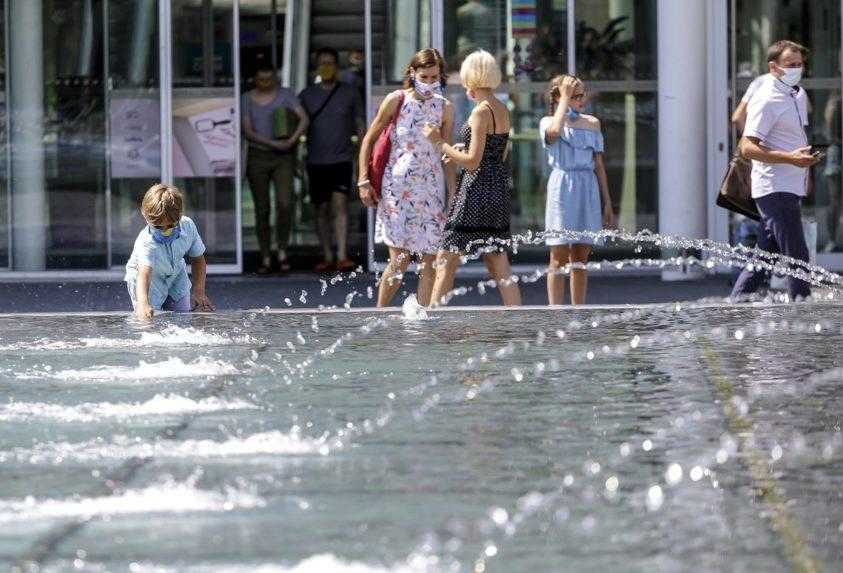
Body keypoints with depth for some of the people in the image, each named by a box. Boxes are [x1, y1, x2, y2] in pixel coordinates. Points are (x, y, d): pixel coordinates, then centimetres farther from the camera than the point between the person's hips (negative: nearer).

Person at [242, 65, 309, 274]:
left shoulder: (286, 95, 4)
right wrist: (273, 143, -18)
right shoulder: (247, 100, 4)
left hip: (284, 157, -1)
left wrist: (291, 141, -20)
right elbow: (247, 131, -5)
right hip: (257, 157, 1)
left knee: (285, 204, -16)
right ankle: (265, 259, 7)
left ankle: (283, 252, -1)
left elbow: (303, 119, -4)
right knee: (261, 209, 1)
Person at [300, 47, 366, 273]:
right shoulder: (307, 95, 7)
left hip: (342, 159, -2)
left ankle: (342, 256, -21)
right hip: (316, 160, 2)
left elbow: (360, 125, 10)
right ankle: (327, 257, 12)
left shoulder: (349, 93, 5)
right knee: (322, 209, 5)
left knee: (340, 203, -16)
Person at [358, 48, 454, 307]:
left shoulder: (444, 108, 7)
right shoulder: (396, 100, -2)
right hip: (397, 186, -3)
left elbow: (446, 155, 13)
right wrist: (364, 181, -4)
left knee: (429, 261, 2)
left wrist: (454, 195, 8)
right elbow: (369, 140, 3)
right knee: (399, 261, -10)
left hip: (431, 189, 3)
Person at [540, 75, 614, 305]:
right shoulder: (548, 122, 1)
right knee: (559, 258, -5)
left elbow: (598, 165, 15)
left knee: (580, 259, 6)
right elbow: (555, 131, -25)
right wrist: (565, 99, -15)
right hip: (562, 188, -4)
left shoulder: (592, 123, 13)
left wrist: (607, 202, 13)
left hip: (588, 191, 4)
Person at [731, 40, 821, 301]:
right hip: (775, 189, -9)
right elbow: (748, 147, -21)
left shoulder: (799, 95, 15)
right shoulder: (766, 100, -14)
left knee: (765, 256, 12)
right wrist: (790, 158, -29)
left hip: (790, 189, 9)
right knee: (796, 256, -11)